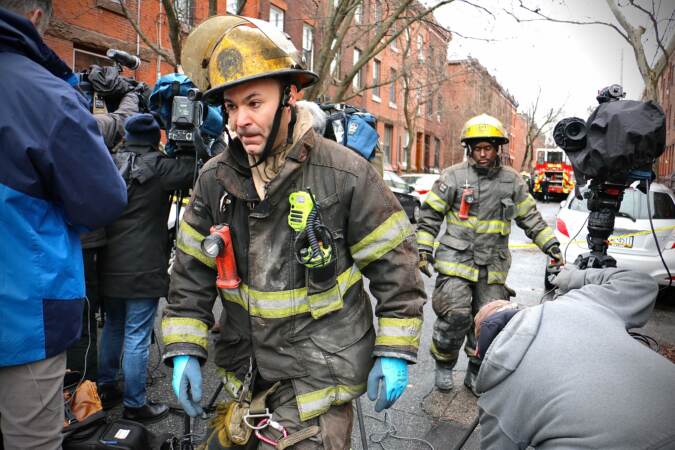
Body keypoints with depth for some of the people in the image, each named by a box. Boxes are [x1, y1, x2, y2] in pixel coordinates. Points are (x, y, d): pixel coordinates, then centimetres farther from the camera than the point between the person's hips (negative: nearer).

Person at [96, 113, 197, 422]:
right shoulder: (158, 168, -14)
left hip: (110, 266, 7)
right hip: (143, 269, -7)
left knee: (112, 326, 23)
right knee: (137, 336, 2)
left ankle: (105, 388, 37)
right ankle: (134, 404, 14)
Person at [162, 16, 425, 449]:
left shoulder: (347, 175, -17)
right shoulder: (215, 178, -3)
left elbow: (394, 262, -10)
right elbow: (192, 269, 5)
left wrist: (395, 352, -8)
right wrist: (184, 349, 1)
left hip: (319, 372, -5)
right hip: (246, 371, 5)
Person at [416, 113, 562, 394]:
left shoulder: (512, 181, 10)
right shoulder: (453, 176, 0)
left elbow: (530, 217, 18)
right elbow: (430, 215, 3)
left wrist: (550, 244, 12)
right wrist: (424, 249, -4)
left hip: (493, 266, 4)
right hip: (456, 260, -3)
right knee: (455, 316, -13)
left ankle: (475, 373, 24)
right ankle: (444, 365, 13)